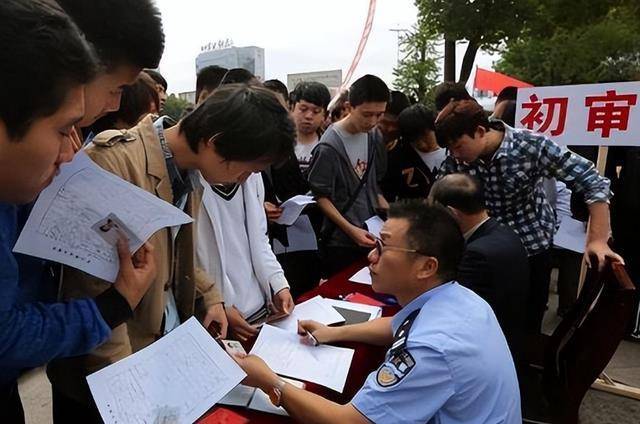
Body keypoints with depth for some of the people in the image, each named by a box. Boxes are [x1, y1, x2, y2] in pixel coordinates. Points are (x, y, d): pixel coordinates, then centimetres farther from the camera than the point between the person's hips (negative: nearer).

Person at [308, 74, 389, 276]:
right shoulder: (329, 146, -17)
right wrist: (351, 229, -17)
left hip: (371, 234, 6)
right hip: (341, 241, -5)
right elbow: (321, 197, -12)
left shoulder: (375, 137, 2)